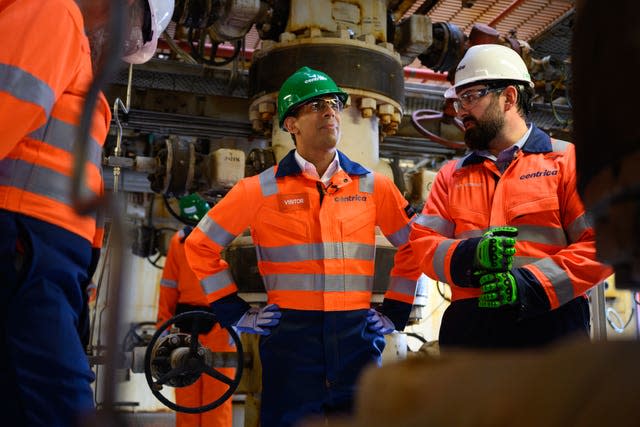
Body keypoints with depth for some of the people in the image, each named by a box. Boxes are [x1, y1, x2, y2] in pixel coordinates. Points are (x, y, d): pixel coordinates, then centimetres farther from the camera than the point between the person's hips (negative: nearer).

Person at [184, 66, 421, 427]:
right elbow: (201, 246, 6)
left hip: (357, 337, 2)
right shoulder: (262, 189, 0)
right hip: (290, 339, -2)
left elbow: (413, 246, 16)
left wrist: (395, 313, 9)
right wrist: (236, 314, 2)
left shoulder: (373, 186, 6)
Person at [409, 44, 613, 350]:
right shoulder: (451, 175, 19)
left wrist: (535, 285, -15)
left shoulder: (567, 160, 7)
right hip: (468, 328, 3)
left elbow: (601, 243, -3)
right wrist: (468, 255, -13)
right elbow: (423, 242, 8)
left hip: (550, 325, -3)